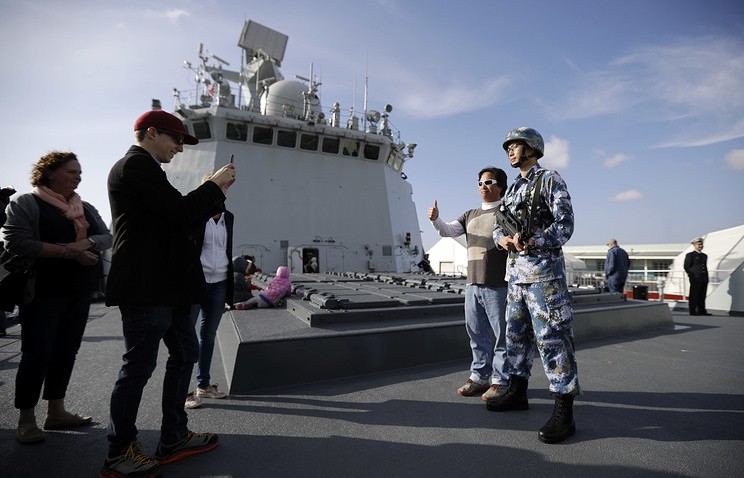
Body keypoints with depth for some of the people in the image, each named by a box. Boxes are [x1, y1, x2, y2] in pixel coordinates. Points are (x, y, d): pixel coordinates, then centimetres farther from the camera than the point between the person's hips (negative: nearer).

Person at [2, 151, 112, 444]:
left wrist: (84, 243, -17)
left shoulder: (86, 208, 13)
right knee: (38, 353, -2)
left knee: (66, 350, 9)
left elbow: (107, 237, 4)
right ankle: (26, 420, 12)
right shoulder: (26, 204, -3)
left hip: (80, 291, 6)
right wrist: (68, 252, -20)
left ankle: (56, 412, 20)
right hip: (45, 291, -5)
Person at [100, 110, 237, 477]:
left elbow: (181, 221, 18)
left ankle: (173, 439, 28)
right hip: (146, 288, -11)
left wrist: (215, 193, 11)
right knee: (139, 367, 2)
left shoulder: (143, 168, 21)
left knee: (185, 354, 15)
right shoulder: (136, 165, -11)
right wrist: (214, 185, -6)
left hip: (163, 286, 11)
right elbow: (182, 212, -21)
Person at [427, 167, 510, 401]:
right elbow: (448, 231, 9)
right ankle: (480, 377, 26)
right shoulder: (470, 215, 17)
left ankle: (501, 381, 16)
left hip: (498, 285, -6)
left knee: (502, 335, 3)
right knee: (477, 334, 14)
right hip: (473, 285, 6)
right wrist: (435, 219, -9)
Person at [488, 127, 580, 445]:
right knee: (516, 333, 13)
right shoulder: (513, 189, 20)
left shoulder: (550, 180, -2)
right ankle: (517, 392, 27)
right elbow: (499, 225, 16)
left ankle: (563, 413, 2)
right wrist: (503, 238, -8)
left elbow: (564, 224, -11)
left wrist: (530, 242, -23)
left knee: (551, 336, -6)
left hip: (543, 269, -8)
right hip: (516, 272, 8)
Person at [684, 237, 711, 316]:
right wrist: (689, 274, -15)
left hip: (704, 279, 6)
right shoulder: (690, 255, -1)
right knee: (693, 296, -4)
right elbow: (686, 266, -4)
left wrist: (707, 279, 16)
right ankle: (693, 311, 0)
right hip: (695, 279, -6)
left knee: (702, 296, 8)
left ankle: (702, 311, 14)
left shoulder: (704, 255, 18)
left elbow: (705, 267, 21)